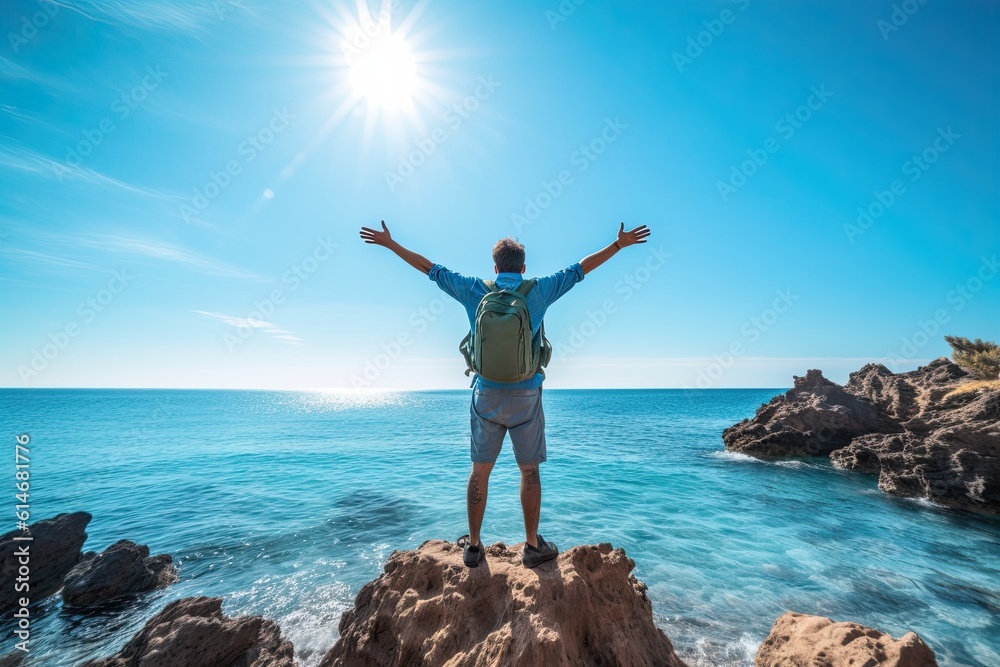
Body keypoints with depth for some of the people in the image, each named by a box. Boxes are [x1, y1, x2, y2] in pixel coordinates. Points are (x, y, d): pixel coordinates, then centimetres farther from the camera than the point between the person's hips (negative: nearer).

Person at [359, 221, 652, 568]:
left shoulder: (474, 290, 2)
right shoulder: (539, 290, 0)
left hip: (486, 395, 1)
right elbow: (581, 268, 7)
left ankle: (473, 546, 23)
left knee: (480, 471, 12)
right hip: (525, 396, -1)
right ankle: (532, 545, 23)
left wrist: (389, 243, 19)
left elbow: (430, 268, 8)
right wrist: (620, 243, 18)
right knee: (529, 471, 12)